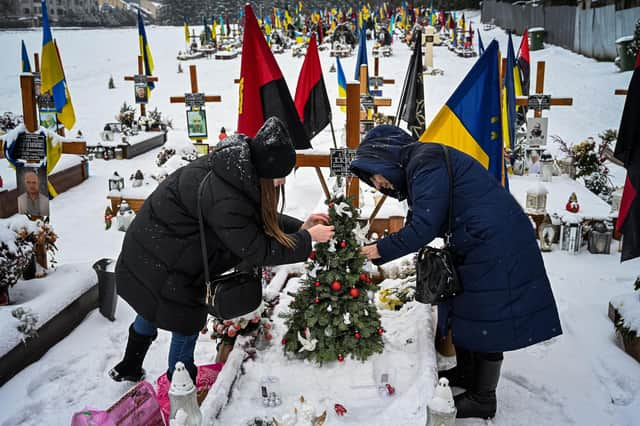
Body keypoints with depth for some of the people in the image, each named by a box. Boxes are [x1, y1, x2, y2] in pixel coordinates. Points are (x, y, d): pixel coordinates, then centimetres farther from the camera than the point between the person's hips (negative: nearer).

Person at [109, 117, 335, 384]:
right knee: (188, 320, 8)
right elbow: (256, 251, -26)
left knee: (153, 310, 27)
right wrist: (307, 238, -18)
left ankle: (128, 369, 50)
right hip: (160, 266, -9)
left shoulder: (239, 170, -9)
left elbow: (259, 218, 6)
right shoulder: (224, 199, -37)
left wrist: (300, 226, -3)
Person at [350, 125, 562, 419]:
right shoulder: (420, 165, 10)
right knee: (462, 309, 19)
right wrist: (382, 250, 4)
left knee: (485, 319, 1)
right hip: (474, 247, 10)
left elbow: (424, 228, -24)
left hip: (495, 247, -10)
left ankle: (482, 400, 15)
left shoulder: (426, 165, -21)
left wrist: (380, 251, -14)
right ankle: (466, 374, 37)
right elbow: (417, 222, 13)